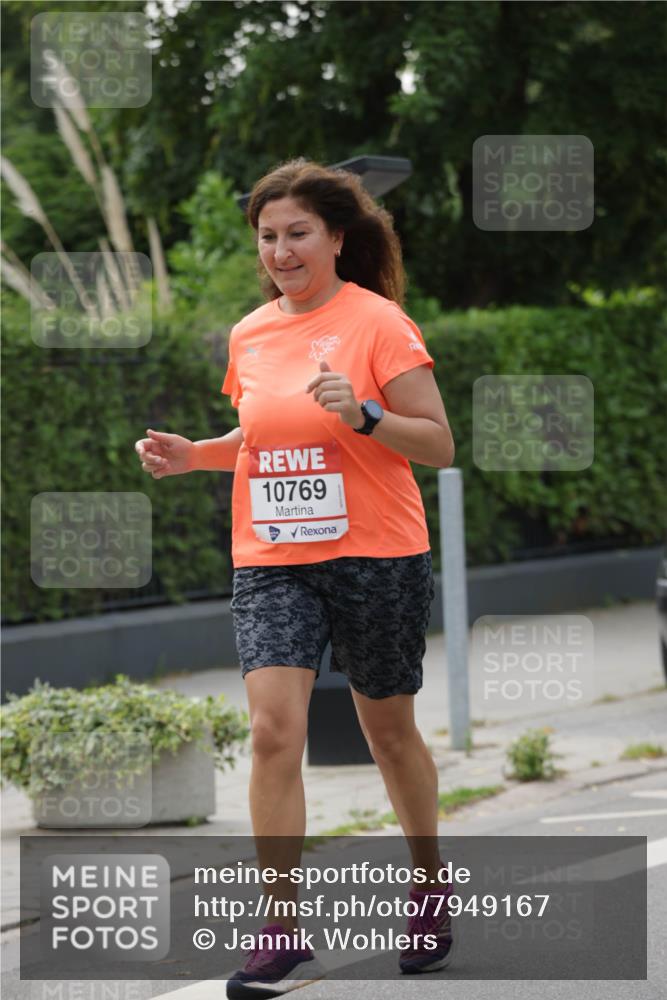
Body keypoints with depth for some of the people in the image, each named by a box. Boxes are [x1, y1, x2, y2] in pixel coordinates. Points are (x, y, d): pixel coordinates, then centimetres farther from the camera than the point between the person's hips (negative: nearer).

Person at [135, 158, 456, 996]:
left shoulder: (378, 322, -7)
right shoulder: (249, 335, 9)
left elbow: (439, 445, -9)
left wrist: (363, 413, -25)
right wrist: (194, 454, 6)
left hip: (375, 558, -3)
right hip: (270, 561, 3)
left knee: (389, 731, 11)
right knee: (274, 728, -13)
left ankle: (431, 890, 35)